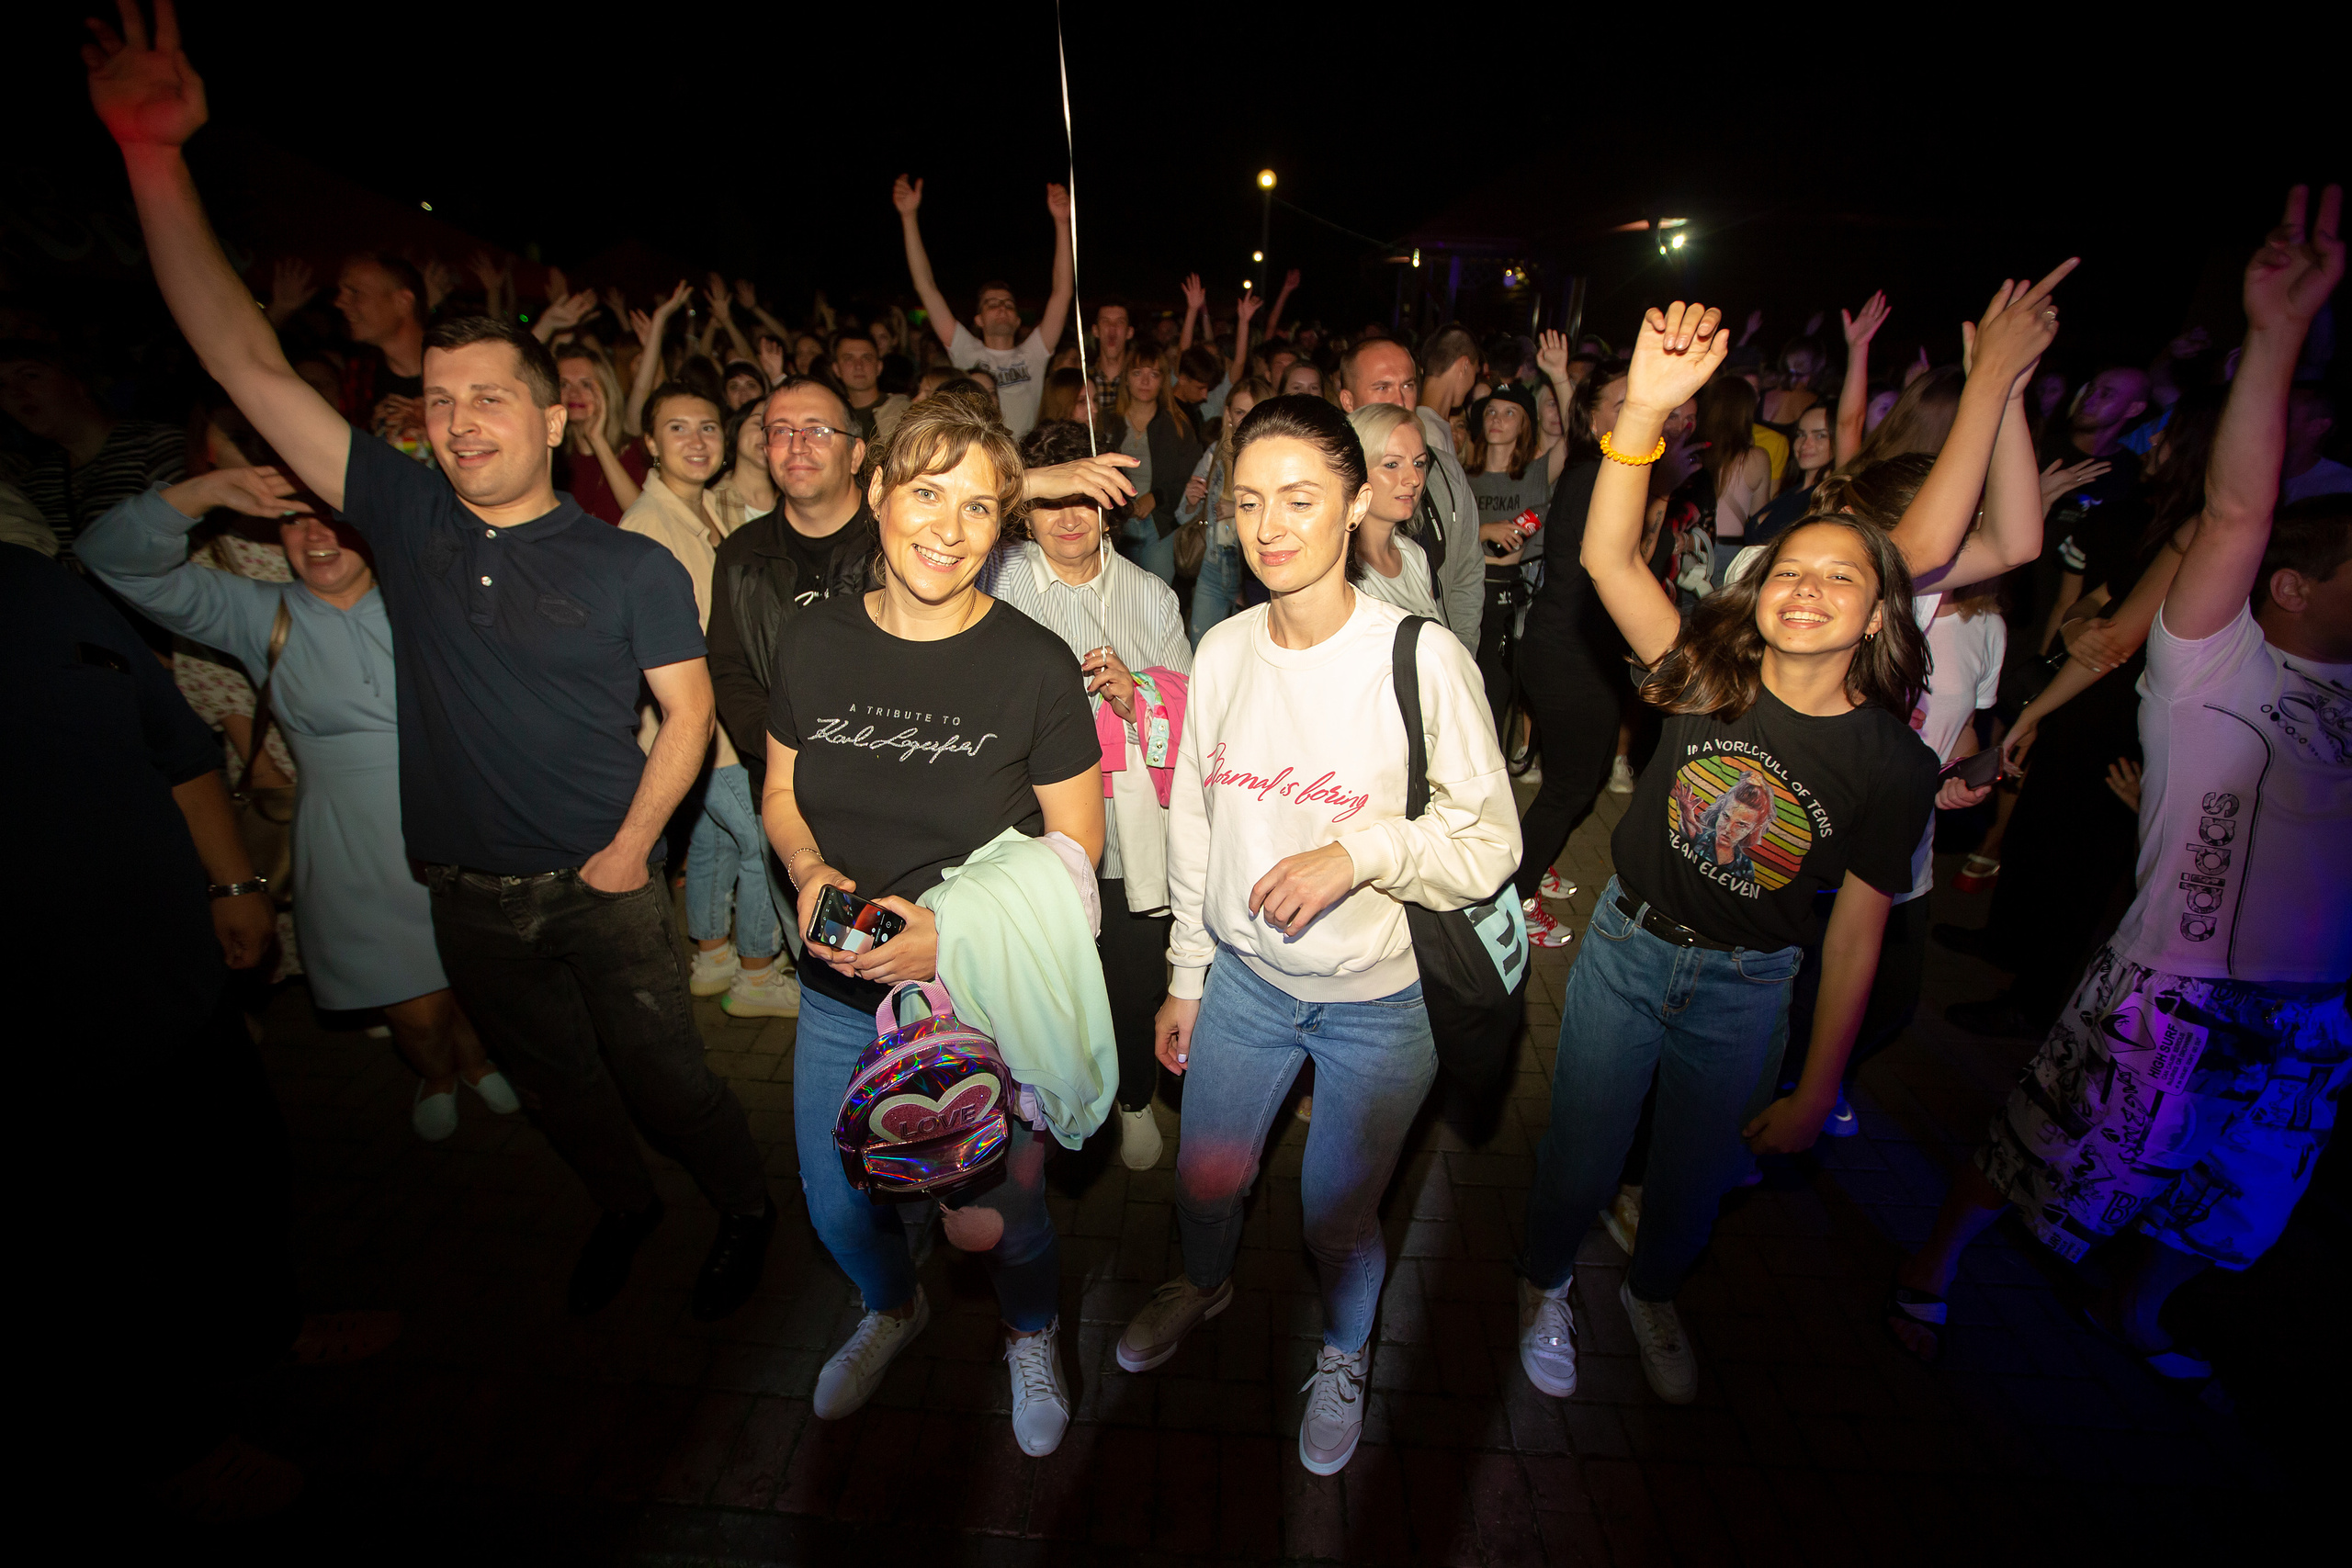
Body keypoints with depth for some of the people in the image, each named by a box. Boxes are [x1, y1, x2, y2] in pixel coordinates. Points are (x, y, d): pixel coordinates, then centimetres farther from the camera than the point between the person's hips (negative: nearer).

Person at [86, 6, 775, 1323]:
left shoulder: (632, 567, -10)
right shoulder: (405, 518, -1)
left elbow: (690, 714, -8)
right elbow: (251, 364, -3)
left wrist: (634, 847, -13)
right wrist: (153, 153, -7)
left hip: (600, 889, -4)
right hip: (469, 899, 4)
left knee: (664, 1075, 9)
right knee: (553, 1079, 22)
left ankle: (748, 1209, 35)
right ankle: (625, 1208, 47)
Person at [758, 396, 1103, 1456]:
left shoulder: (1034, 666, -16)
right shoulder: (810, 645, -6)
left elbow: (1076, 842, -10)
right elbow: (780, 791, 8)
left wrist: (956, 930, -22)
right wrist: (809, 869, -13)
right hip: (840, 995, 4)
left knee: (998, 1218, 14)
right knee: (839, 1209, 23)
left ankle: (1030, 1338, 51)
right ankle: (892, 1309, 59)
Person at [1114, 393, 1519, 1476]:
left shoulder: (1422, 657, -18)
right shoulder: (1222, 649, -5)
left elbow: (1492, 842, -11)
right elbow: (1195, 825, 4)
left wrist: (1363, 850, -28)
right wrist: (1185, 977, 9)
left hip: (1382, 999, -3)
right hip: (1244, 977, 4)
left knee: (1338, 1217, 17)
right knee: (1204, 1182, 21)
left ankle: (1346, 1354, 53)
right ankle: (1204, 1284, 59)